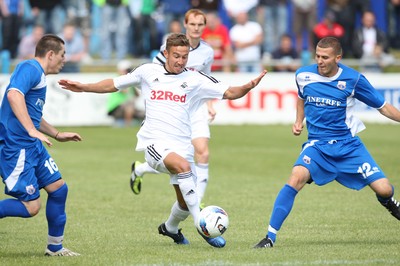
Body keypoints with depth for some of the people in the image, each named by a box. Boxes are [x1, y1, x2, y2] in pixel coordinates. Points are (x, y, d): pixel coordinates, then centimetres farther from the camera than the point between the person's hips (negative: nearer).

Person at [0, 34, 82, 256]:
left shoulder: (39, 75, 21)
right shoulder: (30, 68, -12)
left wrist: (57, 135, 40)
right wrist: (32, 131, -35)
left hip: (32, 146, 11)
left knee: (58, 188, 12)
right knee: (30, 206, -13)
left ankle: (55, 247, 22)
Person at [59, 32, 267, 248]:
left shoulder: (195, 79, 4)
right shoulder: (148, 71, 6)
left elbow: (229, 93, -3)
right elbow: (113, 84, 17)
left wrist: (248, 87, -23)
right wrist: (82, 88, 11)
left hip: (182, 146, 3)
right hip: (155, 142, -3)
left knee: (185, 203, 6)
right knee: (183, 166, -34)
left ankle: (170, 228, 41)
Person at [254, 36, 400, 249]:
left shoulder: (353, 79, -9)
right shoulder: (303, 75, -2)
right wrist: (299, 122, 7)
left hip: (348, 144, 0)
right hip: (317, 144, 0)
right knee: (297, 177, -29)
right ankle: (270, 236, -23)